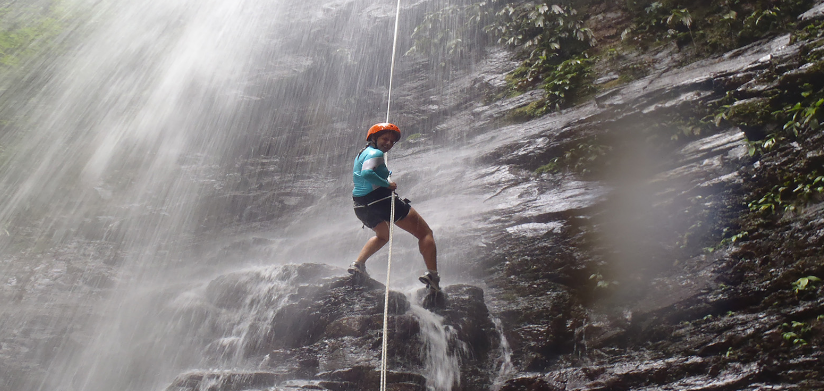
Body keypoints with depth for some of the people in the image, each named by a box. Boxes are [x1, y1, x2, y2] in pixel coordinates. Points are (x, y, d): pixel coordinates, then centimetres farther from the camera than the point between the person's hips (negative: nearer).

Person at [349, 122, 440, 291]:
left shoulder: (362, 153, 18)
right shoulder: (375, 153, -10)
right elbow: (367, 173, -27)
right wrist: (387, 184, -17)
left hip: (361, 205, 9)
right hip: (381, 199, -9)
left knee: (383, 235, 38)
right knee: (425, 233, -1)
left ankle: (358, 264, 23)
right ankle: (432, 274, -16)